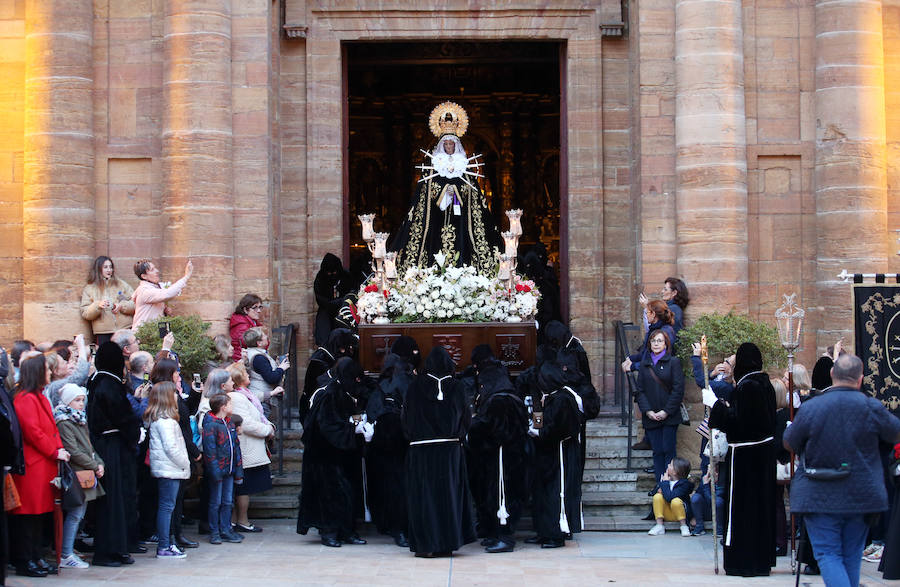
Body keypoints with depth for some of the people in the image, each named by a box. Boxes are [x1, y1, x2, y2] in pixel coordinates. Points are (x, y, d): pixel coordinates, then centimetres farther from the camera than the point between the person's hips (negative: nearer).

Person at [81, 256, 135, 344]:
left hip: (124, 330, 1)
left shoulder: (121, 284, 12)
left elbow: (135, 304, 7)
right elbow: (85, 314, 1)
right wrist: (98, 306, -16)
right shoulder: (89, 289, 9)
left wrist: (122, 306, -10)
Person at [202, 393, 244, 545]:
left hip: (229, 470, 7)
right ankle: (214, 532, 9)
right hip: (217, 470, -7)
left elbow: (236, 446, 17)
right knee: (216, 502, 1)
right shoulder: (210, 425, -13)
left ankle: (226, 530, 19)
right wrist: (215, 471, -21)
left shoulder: (229, 423, 13)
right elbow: (209, 450, -17)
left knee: (227, 502, 11)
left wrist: (238, 470, 14)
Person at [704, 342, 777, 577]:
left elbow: (735, 420, -20)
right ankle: (762, 560, 21)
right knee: (761, 505, 14)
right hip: (765, 450, 9)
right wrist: (727, 406, 20)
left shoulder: (746, 386, -18)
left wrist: (715, 403, -11)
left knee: (742, 506, -2)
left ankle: (744, 563, 0)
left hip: (745, 454, -9)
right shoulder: (765, 384, 9)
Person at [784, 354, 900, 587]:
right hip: (861, 496, 2)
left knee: (828, 554, 0)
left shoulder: (810, 408, -12)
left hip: (819, 497, -2)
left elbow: (789, 443, 1)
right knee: (852, 557, 15)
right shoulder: (872, 407, -10)